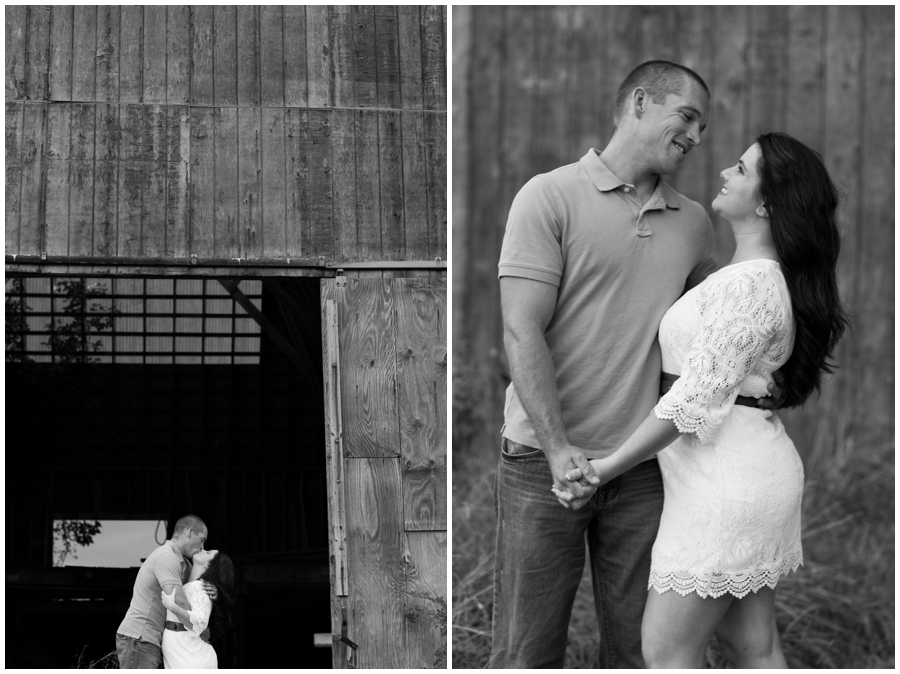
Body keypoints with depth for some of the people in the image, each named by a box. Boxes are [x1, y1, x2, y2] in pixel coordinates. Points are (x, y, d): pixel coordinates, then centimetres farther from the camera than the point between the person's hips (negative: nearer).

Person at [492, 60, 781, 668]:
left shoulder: (693, 223, 10)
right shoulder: (550, 197, -6)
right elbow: (522, 330, -12)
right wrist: (559, 449, -20)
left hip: (643, 468, 4)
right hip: (546, 462, -4)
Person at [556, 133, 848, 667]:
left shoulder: (748, 286, -19)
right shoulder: (768, 277, 13)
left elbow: (696, 399, -21)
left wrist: (607, 468, -14)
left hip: (726, 479, -10)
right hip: (755, 470, 10)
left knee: (666, 651, -2)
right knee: (754, 647, 13)